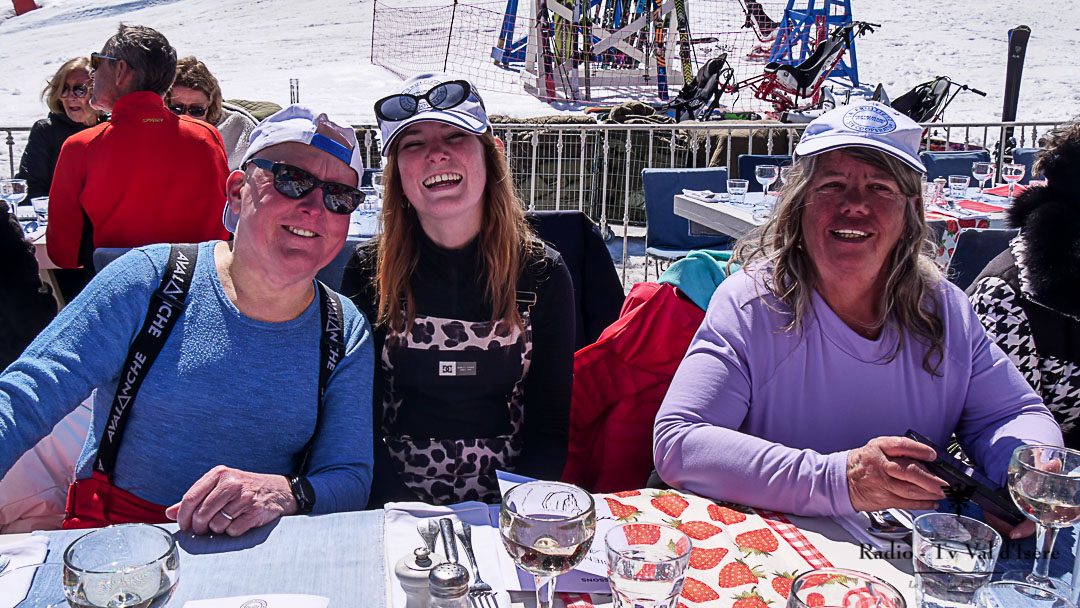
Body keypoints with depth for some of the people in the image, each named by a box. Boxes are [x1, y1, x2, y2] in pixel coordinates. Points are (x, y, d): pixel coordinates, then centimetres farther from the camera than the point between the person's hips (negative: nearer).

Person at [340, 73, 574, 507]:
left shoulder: (544, 274, -1)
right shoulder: (369, 272, -1)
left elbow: (551, 427, 1)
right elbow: (359, 415, -1)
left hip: (507, 499, 1)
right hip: (397, 501, 0)